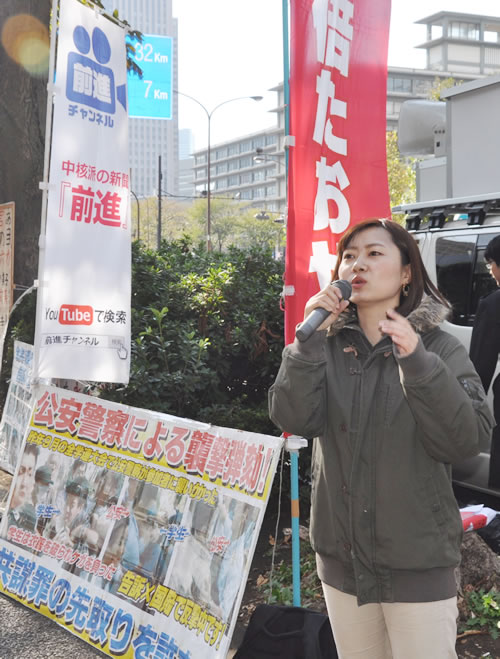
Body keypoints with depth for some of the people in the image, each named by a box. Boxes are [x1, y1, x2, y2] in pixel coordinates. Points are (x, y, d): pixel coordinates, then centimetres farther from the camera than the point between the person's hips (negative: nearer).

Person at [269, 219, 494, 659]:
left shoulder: (440, 348, -6)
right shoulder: (327, 345, 1)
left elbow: (468, 440, -18)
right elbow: (294, 420, -12)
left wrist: (416, 361, -28)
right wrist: (310, 338, -21)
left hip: (418, 561, -3)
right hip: (342, 556, 3)